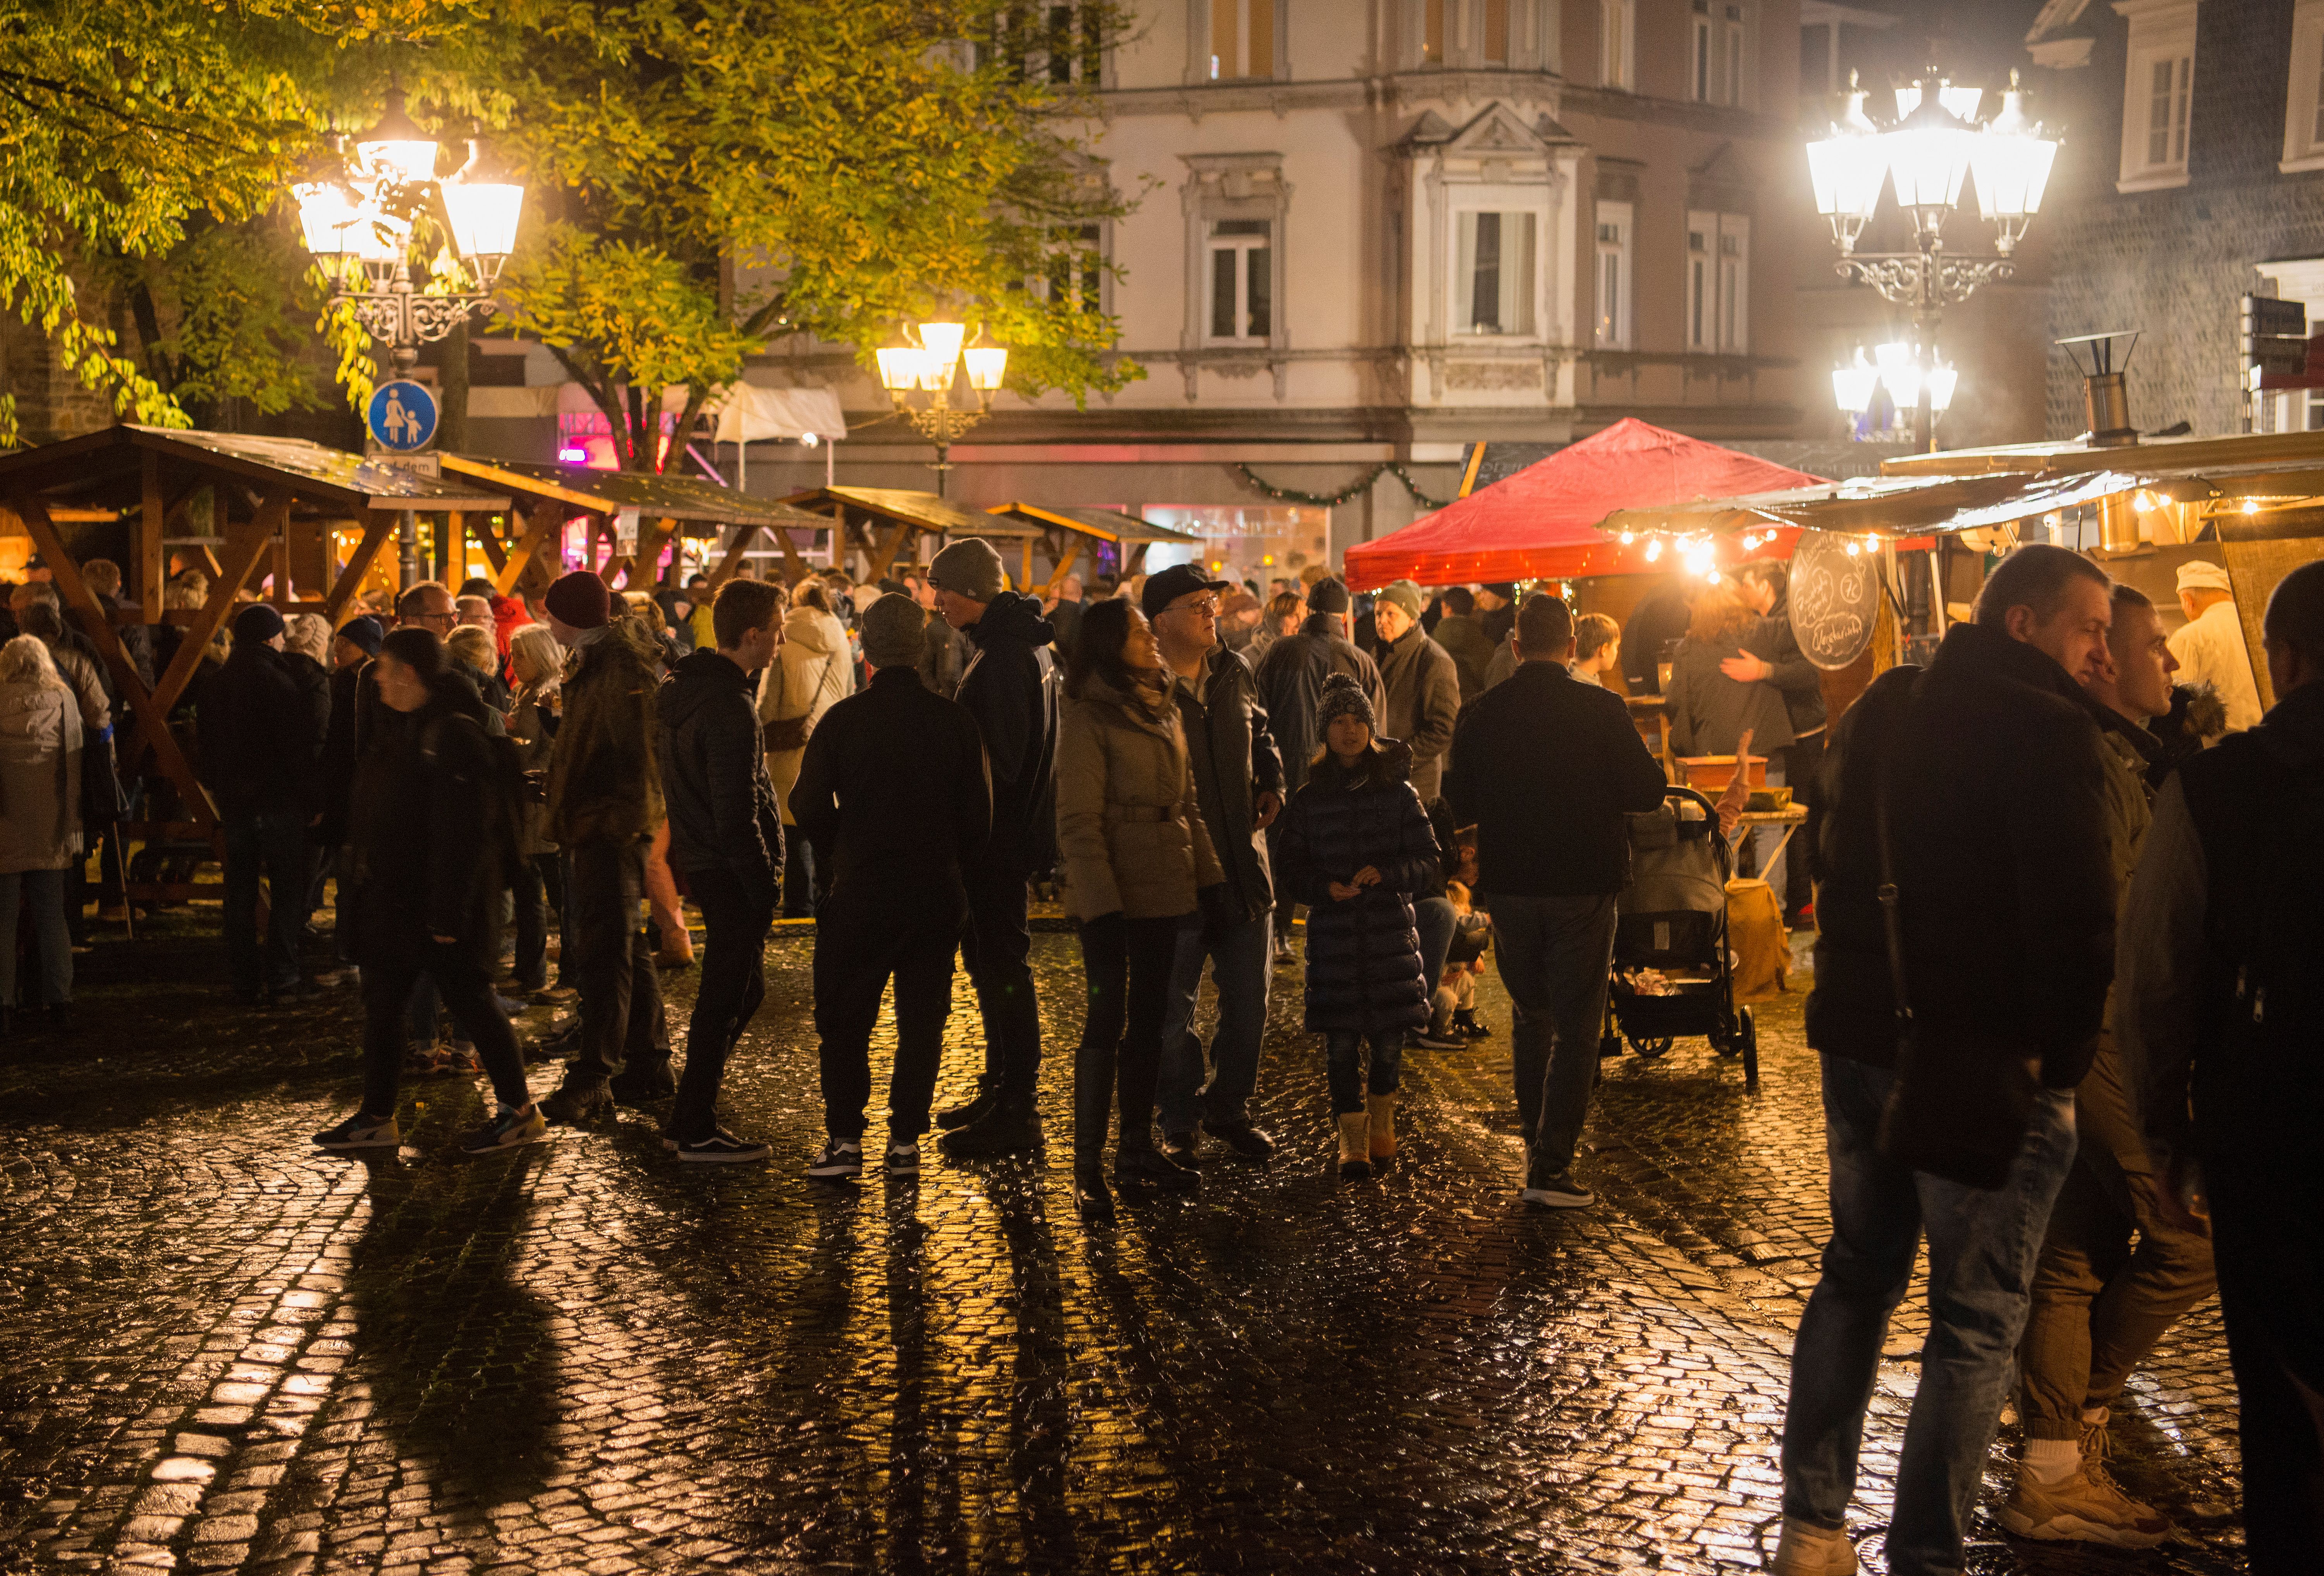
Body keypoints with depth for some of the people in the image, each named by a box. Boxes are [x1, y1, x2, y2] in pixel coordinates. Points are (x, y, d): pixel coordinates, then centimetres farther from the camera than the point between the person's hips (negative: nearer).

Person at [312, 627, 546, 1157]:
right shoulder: (403, 727, 11)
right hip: (396, 896, 10)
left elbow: (461, 834, -24)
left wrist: (448, 913, -25)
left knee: (467, 999, -1)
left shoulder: (452, 734, -20)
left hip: (440, 899, -10)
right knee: (382, 1003, 12)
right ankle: (376, 1117, 21)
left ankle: (520, 1110, 10)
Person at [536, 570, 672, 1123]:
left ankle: (592, 1078, -8)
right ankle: (648, 1067, 22)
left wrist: (623, 818, -25)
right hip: (592, 827, 11)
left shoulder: (623, 668, -14)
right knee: (625, 948, 14)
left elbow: (636, 751, -22)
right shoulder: (591, 663, 18)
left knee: (605, 952, -9)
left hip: (612, 828, -11)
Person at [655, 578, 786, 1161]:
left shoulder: (680, 688, 9)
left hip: (700, 859, 10)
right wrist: (766, 885, -14)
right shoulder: (730, 708, -22)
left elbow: (664, 762, 19)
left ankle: (691, 1117, 25)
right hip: (730, 868, -10)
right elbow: (736, 813, -23)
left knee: (734, 988, 19)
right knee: (729, 995, -1)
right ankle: (696, 1129, 6)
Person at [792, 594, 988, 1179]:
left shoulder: (843, 719, -9)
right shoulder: (954, 720, -5)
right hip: (937, 892, 1)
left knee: (843, 1018, 10)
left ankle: (845, 1137, 7)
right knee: (922, 1019, 10)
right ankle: (905, 1140, 10)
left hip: (858, 890, -1)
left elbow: (809, 809, -8)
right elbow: (978, 816, -2)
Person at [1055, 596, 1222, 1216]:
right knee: (1108, 1019, -7)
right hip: (1115, 894, -8)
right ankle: (1088, 1166, -1)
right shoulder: (1088, 719, -11)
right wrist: (1100, 906, -21)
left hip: (1164, 891, 8)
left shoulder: (1163, 712, 14)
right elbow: (1078, 823, -15)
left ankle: (1137, 1151, 21)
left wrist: (1208, 876, 14)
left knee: (1148, 1019, 12)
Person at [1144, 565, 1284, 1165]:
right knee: (1172, 1009, 6)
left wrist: (1271, 784, 9)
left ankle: (1229, 1110, 31)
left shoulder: (1235, 673, 7)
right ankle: (1178, 1122, 22)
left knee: (1248, 1003, 12)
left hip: (1243, 867, 6)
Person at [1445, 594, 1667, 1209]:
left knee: (1531, 1016, 20)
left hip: (1509, 886, 3)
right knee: (1576, 1026, 3)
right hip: (1582, 885, -3)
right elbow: (1646, 791, -8)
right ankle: (1551, 1163, -2)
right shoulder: (1600, 708, -10)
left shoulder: (1483, 713, -2)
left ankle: (1536, 1141, 26)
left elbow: (1461, 807, 4)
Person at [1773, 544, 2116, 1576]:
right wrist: (2063, 1057, -8)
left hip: (1861, 1039, 8)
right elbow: (2078, 919, -20)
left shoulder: (1882, 707, 11)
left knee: (1857, 1277, 19)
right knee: (1976, 1319, 2)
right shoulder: (2045, 729, -15)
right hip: (1984, 1063, -8)